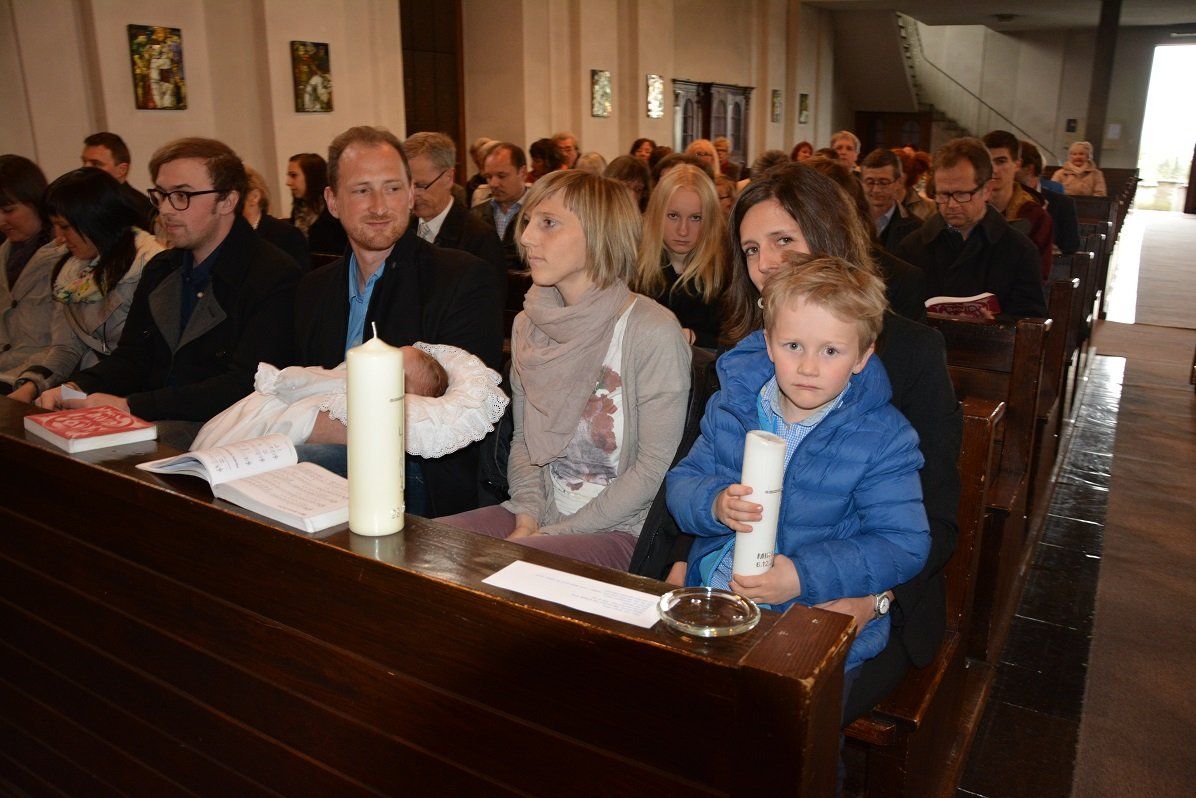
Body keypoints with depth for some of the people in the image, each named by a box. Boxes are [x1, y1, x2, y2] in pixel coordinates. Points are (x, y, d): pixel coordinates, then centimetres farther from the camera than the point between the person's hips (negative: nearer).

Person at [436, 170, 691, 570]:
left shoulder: (653, 332, -14)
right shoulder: (528, 326, 6)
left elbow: (655, 466, -14)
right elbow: (523, 438, 12)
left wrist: (557, 533, -14)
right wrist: (528, 519, -5)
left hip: (621, 530, -6)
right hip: (544, 513, 6)